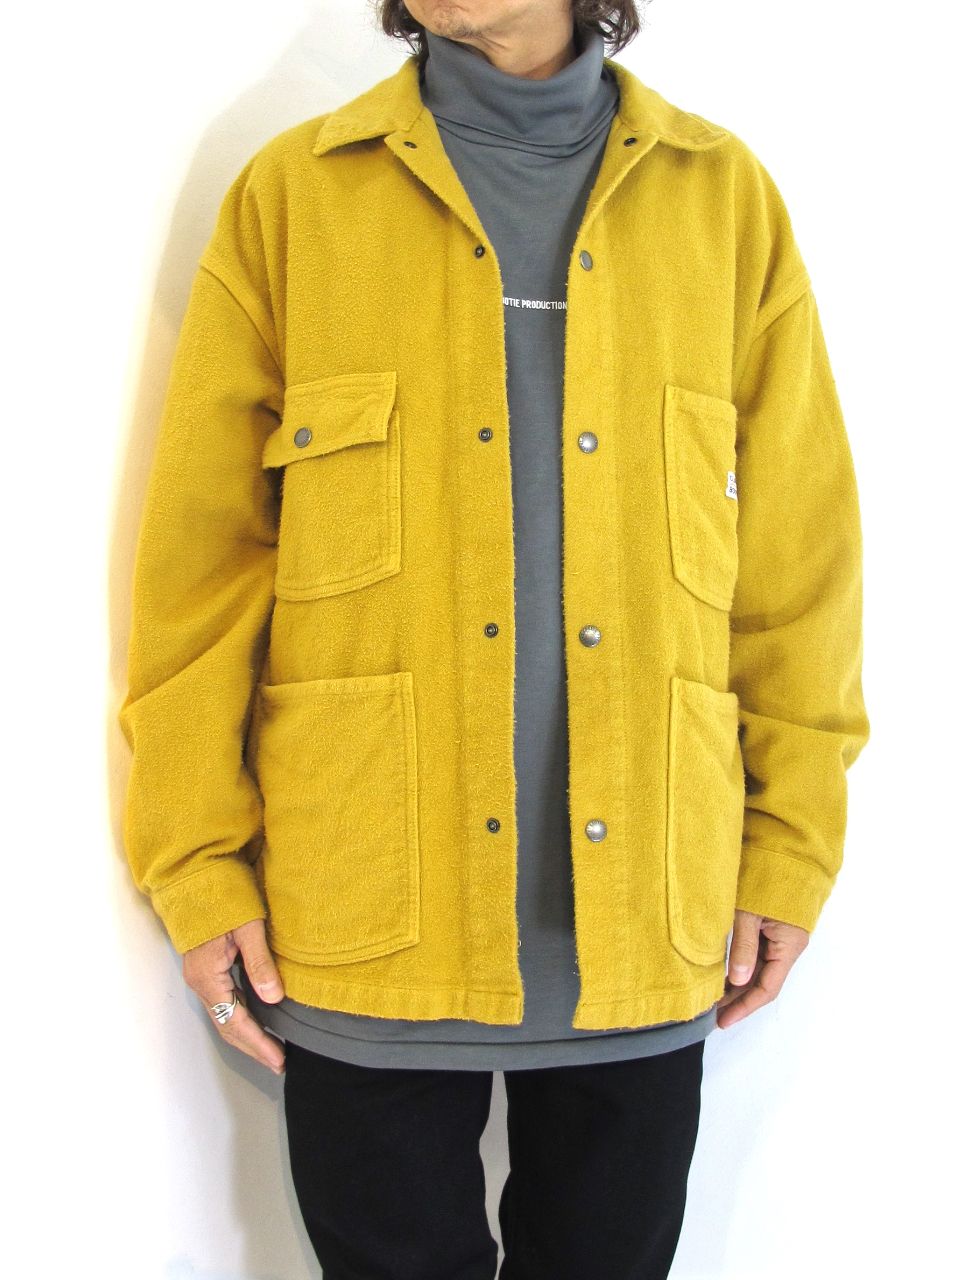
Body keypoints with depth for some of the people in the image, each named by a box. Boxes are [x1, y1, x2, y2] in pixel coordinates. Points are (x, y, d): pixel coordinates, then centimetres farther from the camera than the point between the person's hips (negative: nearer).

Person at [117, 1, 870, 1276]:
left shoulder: (725, 197, 7)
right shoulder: (293, 193, 4)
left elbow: (798, 550, 6)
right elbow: (200, 546, 1)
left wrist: (790, 851, 2)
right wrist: (199, 865, -4)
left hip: (640, 923, 1)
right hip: (368, 923, -1)